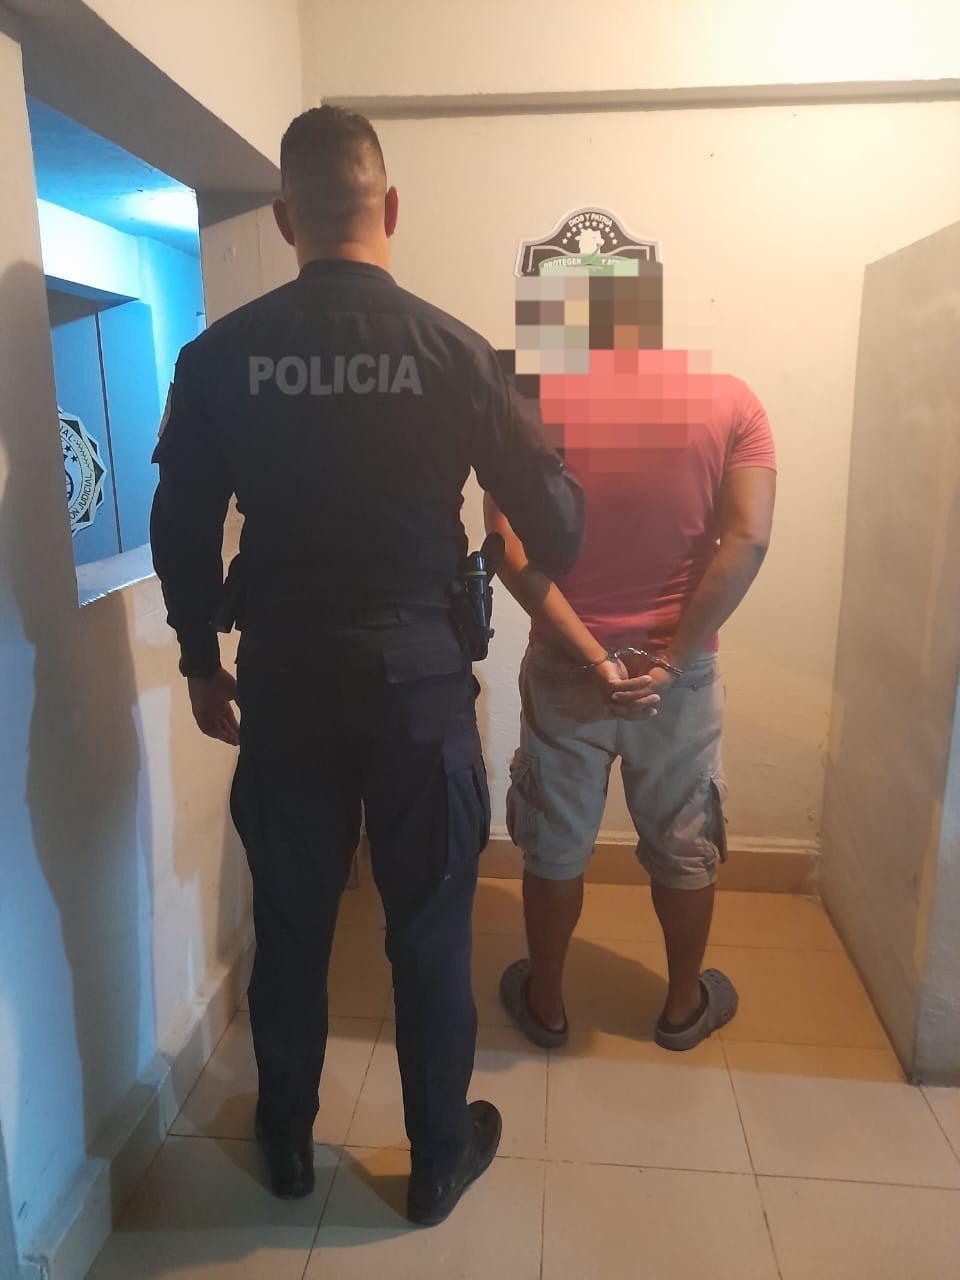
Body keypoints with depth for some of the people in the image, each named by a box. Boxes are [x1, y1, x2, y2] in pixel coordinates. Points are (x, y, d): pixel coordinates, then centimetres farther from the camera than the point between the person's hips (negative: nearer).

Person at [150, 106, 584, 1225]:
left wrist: (201, 661, 15)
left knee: (289, 922, 19)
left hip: (282, 681, 2)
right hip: (417, 678, -2)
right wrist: (550, 570, 17)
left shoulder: (218, 356, -2)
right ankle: (439, 1157, 35)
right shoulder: (450, 349, -8)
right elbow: (551, 521, -5)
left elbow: (182, 534, 2)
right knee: (430, 928, 14)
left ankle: (287, 1142, 41)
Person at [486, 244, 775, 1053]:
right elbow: (748, 538, -13)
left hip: (562, 666, 0)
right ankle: (685, 1004, 40)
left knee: (555, 847, 17)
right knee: (684, 847, 20)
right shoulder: (728, 399, -5)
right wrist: (670, 658, -12)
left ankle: (545, 1002, 36)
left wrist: (593, 657, -15)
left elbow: (510, 548, -15)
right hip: (682, 670, 1)